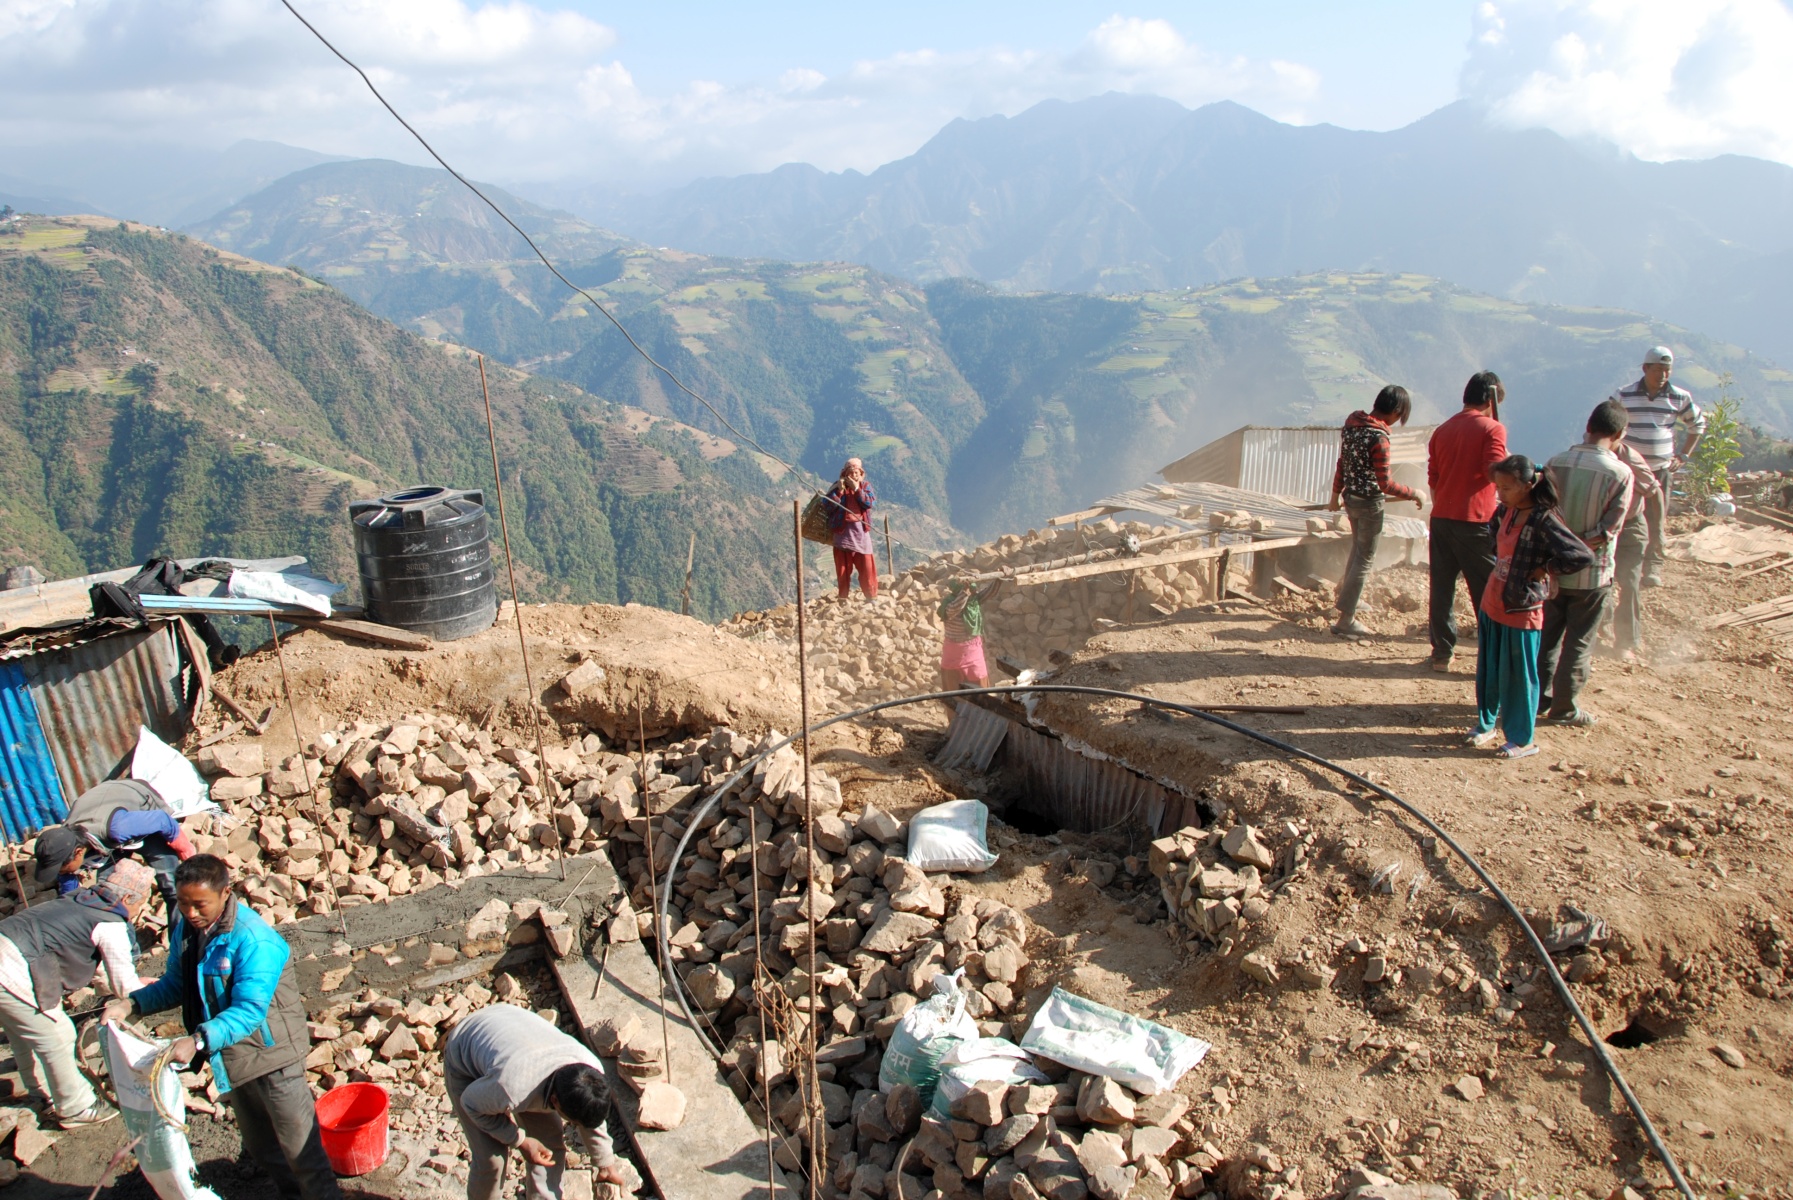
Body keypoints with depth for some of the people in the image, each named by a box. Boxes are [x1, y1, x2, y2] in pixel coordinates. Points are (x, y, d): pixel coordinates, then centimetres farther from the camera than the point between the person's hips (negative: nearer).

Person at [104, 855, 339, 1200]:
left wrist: (198, 1041, -43)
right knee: (259, 1145, 24)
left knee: (300, 1147, 1)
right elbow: (175, 986, 9)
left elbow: (250, 1010, -33)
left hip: (270, 1052, -8)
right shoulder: (185, 929, -4)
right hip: (232, 1055, 8)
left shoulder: (254, 941, -29)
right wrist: (132, 1004, -7)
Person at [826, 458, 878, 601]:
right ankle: (843, 598, 12)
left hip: (861, 531, 1)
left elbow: (869, 503, -8)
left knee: (867, 566, 0)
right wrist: (840, 490, -16)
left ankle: (872, 597, 9)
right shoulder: (838, 486, 4)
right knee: (843, 567, 3)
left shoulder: (865, 485, 7)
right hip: (843, 530, -1)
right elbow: (830, 506, -7)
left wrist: (856, 488, -12)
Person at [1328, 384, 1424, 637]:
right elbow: (1384, 483, -22)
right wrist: (1413, 494, -9)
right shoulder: (1379, 438, -24)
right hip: (1369, 502, -8)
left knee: (1358, 547, 29)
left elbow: (1342, 463, 10)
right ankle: (1346, 620, 8)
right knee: (1364, 559, 3)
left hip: (1350, 497, 8)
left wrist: (1336, 493, 20)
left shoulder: (1351, 424, -1)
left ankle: (1348, 593, 49)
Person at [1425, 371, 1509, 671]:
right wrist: (1506, 457, 5)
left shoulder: (1442, 430, 12)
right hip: (1475, 521, -5)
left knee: (1441, 588, 8)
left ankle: (1442, 651, 11)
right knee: (1487, 591, 4)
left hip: (1441, 518, 5)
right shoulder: (1492, 428, -5)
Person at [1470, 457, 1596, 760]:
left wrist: (1545, 569, -18)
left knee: (1517, 677, 6)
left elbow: (1583, 556, -29)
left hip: (1521, 613, -7)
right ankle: (1486, 724, 35)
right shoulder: (1505, 512, 2)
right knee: (1487, 672, 18)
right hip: (1492, 606, 7)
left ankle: (1522, 739, 20)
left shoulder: (1544, 521, -21)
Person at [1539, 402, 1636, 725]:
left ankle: (1539, 699, 25)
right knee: (1579, 643, 8)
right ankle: (1565, 708, 16)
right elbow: (1609, 529, -17)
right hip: (1592, 575, -3)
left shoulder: (1556, 464, -5)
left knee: (1547, 637, 16)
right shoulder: (1620, 473, -15)